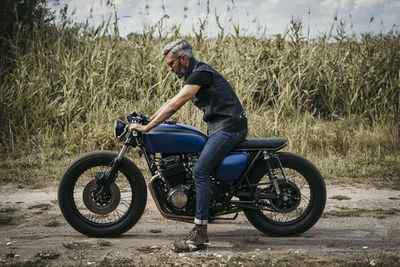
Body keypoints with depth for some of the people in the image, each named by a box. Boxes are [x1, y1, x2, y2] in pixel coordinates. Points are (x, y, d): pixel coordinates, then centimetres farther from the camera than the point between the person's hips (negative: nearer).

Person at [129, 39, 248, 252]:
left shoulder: (201, 73, -14)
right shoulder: (193, 75, 18)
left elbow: (174, 105, -20)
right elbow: (171, 103, 24)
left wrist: (147, 127, -18)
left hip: (229, 126, -11)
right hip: (217, 128, 11)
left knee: (200, 171, -20)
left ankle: (200, 233, -22)